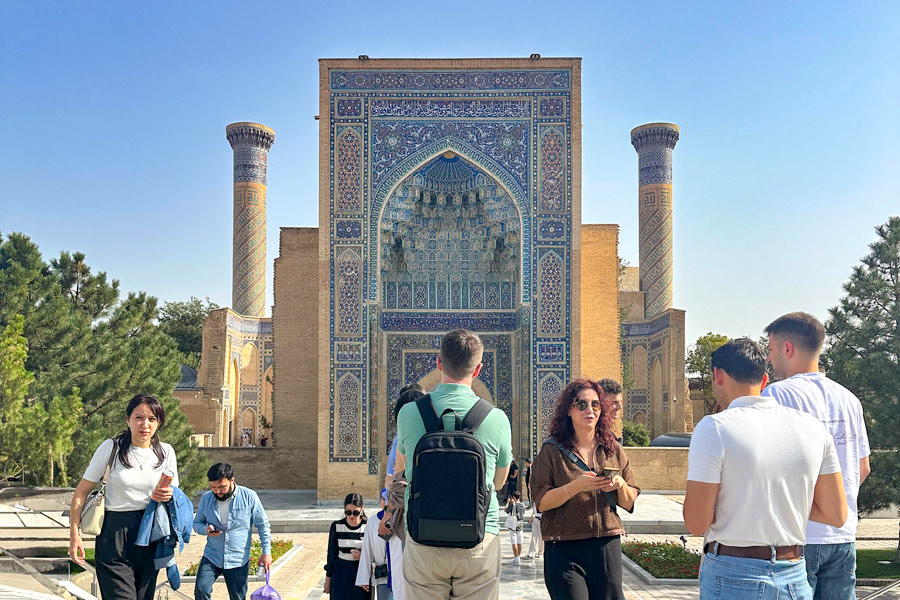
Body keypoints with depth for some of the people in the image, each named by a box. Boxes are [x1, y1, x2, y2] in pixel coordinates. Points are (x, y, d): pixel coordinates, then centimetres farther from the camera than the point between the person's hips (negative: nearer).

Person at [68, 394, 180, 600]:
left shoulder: (166, 452, 3)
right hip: (115, 535, -4)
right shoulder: (110, 448, -7)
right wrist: (74, 535, -11)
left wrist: (168, 496, -11)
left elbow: (174, 493, 13)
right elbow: (81, 492, -3)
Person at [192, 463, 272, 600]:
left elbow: (263, 525, -1)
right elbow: (197, 523, 12)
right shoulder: (206, 498, -1)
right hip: (211, 557, 2)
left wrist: (266, 552, -7)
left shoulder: (249, 496, -8)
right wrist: (206, 529, -12)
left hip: (238, 561, -2)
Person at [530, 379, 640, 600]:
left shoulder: (613, 449, 9)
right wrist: (576, 486, -20)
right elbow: (541, 502, -8)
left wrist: (620, 485, -10)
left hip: (607, 545, 3)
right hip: (564, 548, -3)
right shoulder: (552, 451, -1)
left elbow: (629, 503, 11)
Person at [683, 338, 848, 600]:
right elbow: (836, 515, 5)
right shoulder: (812, 428, 1)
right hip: (794, 578, 4)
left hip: (731, 578, -4)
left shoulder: (713, 428, -14)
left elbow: (696, 524, -13)